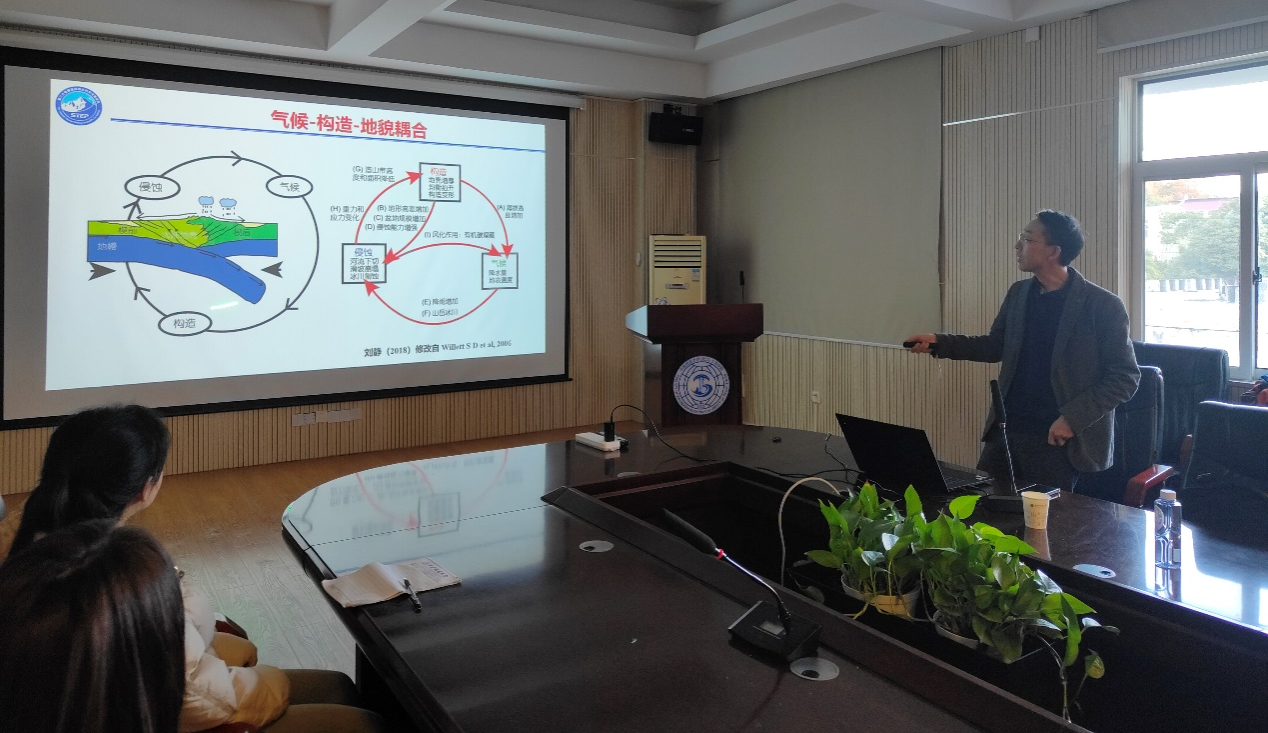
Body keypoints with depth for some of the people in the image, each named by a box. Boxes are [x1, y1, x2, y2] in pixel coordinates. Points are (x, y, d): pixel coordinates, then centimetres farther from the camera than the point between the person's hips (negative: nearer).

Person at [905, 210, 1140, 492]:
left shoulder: (1103, 306, -10)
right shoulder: (1018, 294, 7)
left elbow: (1126, 376, -8)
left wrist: (1073, 418, -16)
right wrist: (938, 343, 6)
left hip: (1059, 442, -5)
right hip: (1006, 433, 5)